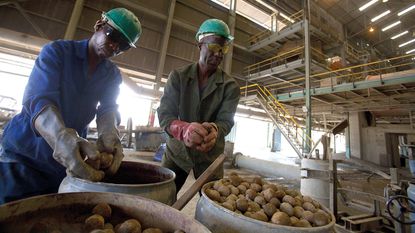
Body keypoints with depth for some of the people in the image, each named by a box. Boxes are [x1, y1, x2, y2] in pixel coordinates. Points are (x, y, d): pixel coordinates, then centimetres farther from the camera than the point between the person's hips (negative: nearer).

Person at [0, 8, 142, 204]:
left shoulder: (112, 75, 0)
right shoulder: (57, 51, -11)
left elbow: (108, 107, -16)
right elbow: (38, 98, -26)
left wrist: (107, 135, -39)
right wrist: (62, 138, -46)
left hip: (70, 159, 4)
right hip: (25, 151, -3)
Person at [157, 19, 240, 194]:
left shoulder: (230, 86, -4)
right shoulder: (178, 76, -4)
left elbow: (226, 121, -12)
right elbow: (164, 114, -13)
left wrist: (214, 130, -37)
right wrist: (184, 129, -35)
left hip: (210, 155, 1)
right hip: (177, 150, 0)